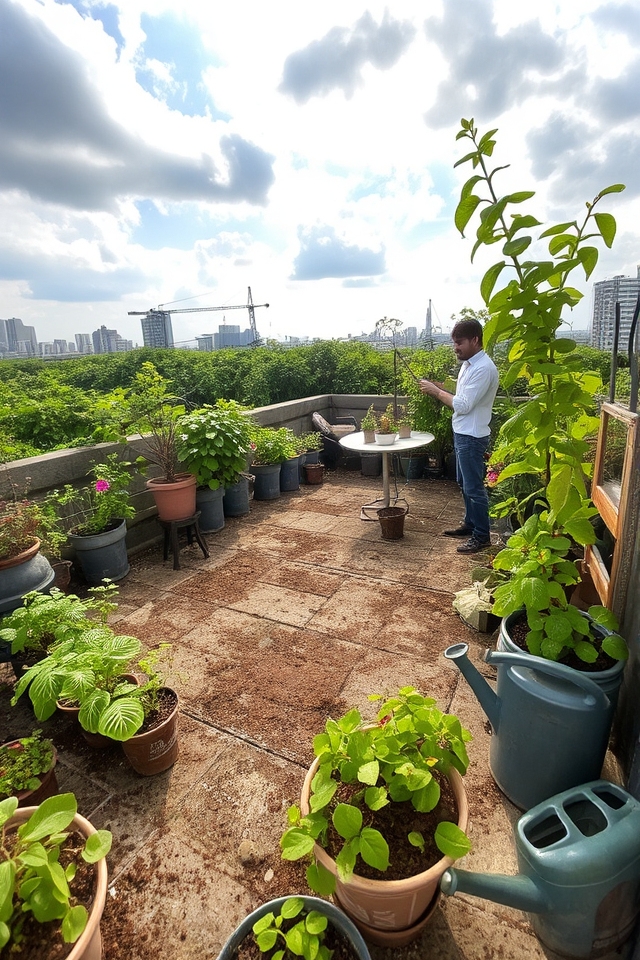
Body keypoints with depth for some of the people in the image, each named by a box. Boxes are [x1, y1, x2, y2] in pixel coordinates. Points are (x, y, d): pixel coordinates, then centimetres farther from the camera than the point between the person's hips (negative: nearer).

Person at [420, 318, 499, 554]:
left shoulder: (484, 368, -21)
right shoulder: (469, 364, 10)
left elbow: (463, 405, -24)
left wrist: (436, 391, -15)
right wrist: (439, 387, 2)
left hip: (472, 437, -10)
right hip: (462, 433, 10)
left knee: (474, 487, -1)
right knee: (464, 483, 19)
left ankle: (482, 535, 12)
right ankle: (470, 523, 34)